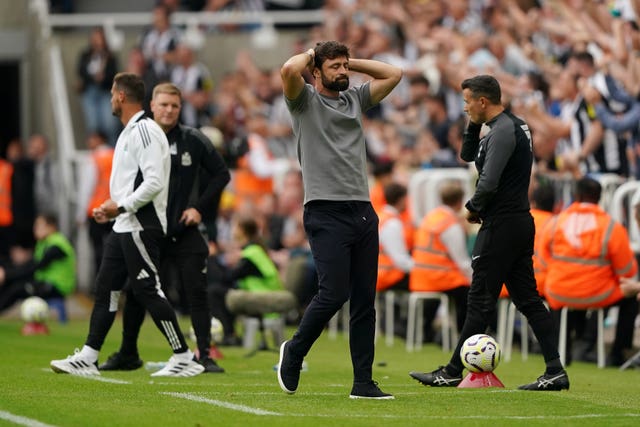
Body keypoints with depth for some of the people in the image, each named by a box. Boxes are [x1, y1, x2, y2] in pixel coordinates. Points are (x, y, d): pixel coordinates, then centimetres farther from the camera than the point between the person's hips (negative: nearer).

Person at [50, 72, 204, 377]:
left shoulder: (145, 130, -14)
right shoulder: (129, 132, 19)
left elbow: (154, 181, -22)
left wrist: (121, 206, -18)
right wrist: (110, 210, 14)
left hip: (141, 226, -11)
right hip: (124, 227, 11)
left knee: (148, 290, -9)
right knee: (106, 287, 9)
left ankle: (183, 358, -5)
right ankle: (88, 358, 11)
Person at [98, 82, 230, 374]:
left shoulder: (193, 140, -2)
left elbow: (221, 174, 5)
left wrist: (200, 208, -3)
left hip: (185, 230, -1)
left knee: (196, 292, -7)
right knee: (135, 293, 4)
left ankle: (204, 355, -2)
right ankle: (127, 354, 18)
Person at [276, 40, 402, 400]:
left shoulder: (356, 98, 19)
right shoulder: (305, 99, 3)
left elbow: (394, 74, 18)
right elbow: (289, 70, -17)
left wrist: (352, 62, 16)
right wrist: (311, 54, 3)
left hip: (363, 211, 6)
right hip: (326, 212, -6)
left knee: (365, 300, 3)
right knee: (334, 294, -14)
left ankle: (363, 382, 5)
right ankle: (294, 352, 10)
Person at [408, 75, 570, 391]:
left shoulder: (503, 132, -16)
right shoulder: (509, 127, 17)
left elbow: (488, 184, -24)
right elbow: (467, 155, 28)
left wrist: (473, 209, -5)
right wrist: (474, 125, 12)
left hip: (500, 225, -10)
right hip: (520, 223, 10)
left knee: (480, 301, -4)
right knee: (527, 299, 7)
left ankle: (452, 373, 3)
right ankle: (555, 371, 3)